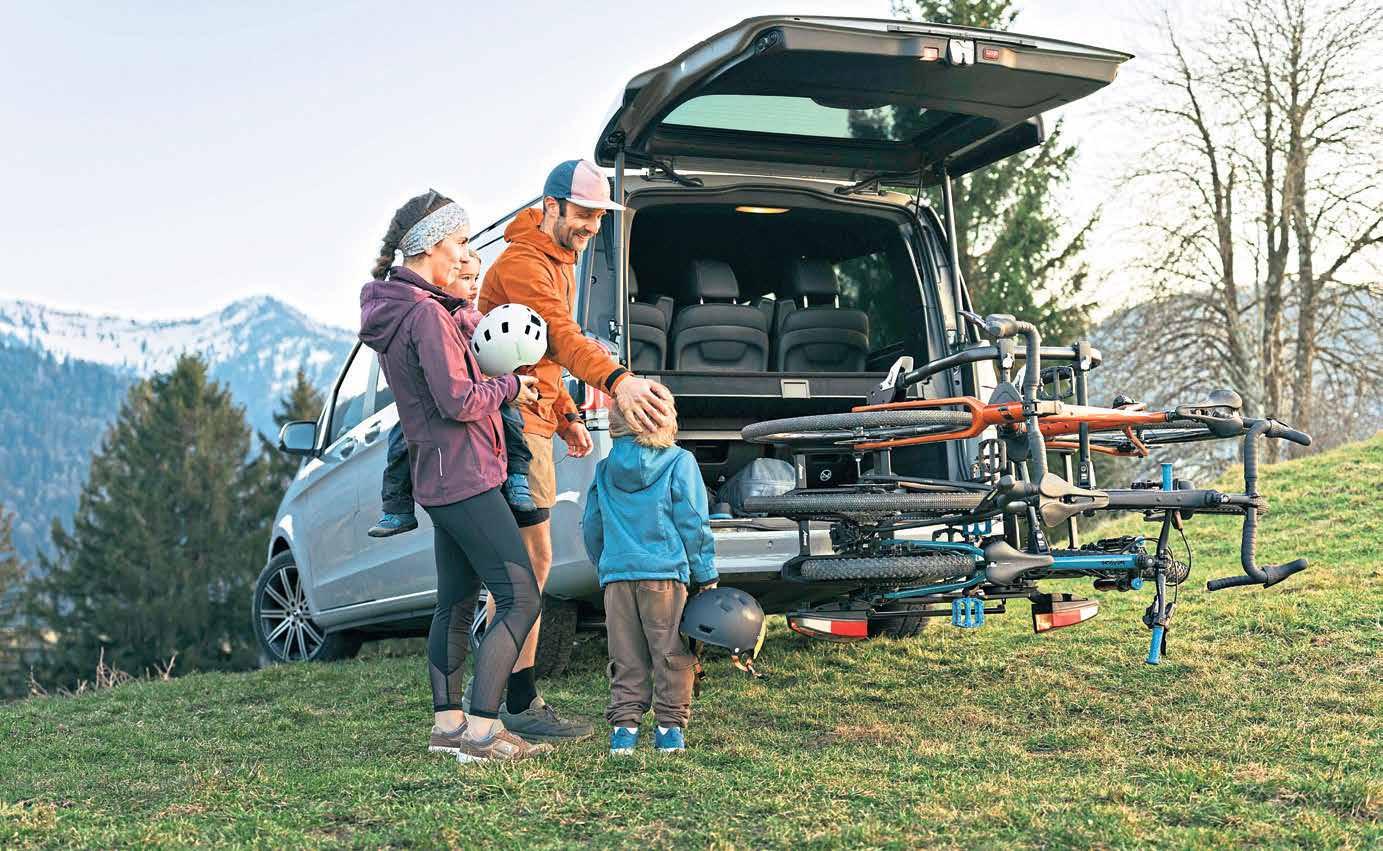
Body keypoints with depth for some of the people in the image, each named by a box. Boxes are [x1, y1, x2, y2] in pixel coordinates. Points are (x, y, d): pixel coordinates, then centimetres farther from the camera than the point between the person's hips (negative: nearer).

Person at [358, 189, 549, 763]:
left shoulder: (391, 307, 12)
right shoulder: (427, 314, -18)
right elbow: (459, 401, -22)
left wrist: (459, 326, 7)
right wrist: (510, 386, -5)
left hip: (440, 478, 10)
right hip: (464, 478, -10)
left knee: (456, 603, 15)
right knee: (520, 599, -11)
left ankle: (447, 725, 19)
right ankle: (481, 732, -13)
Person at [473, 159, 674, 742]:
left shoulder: (560, 263, 19)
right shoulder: (523, 263, -15)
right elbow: (562, 336, -31)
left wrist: (566, 416, 14)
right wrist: (617, 380, -46)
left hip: (533, 426, 10)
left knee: (524, 565, 13)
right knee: (531, 561, -9)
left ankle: (512, 699, 22)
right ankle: (521, 706, -3)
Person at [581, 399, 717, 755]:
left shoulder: (604, 471, 11)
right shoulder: (680, 462, 0)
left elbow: (591, 528, 17)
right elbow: (692, 522, -3)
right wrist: (706, 575, 3)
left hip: (616, 575, 3)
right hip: (665, 572, -3)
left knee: (626, 658, 9)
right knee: (671, 655, 5)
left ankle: (624, 725, 8)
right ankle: (670, 727, 7)